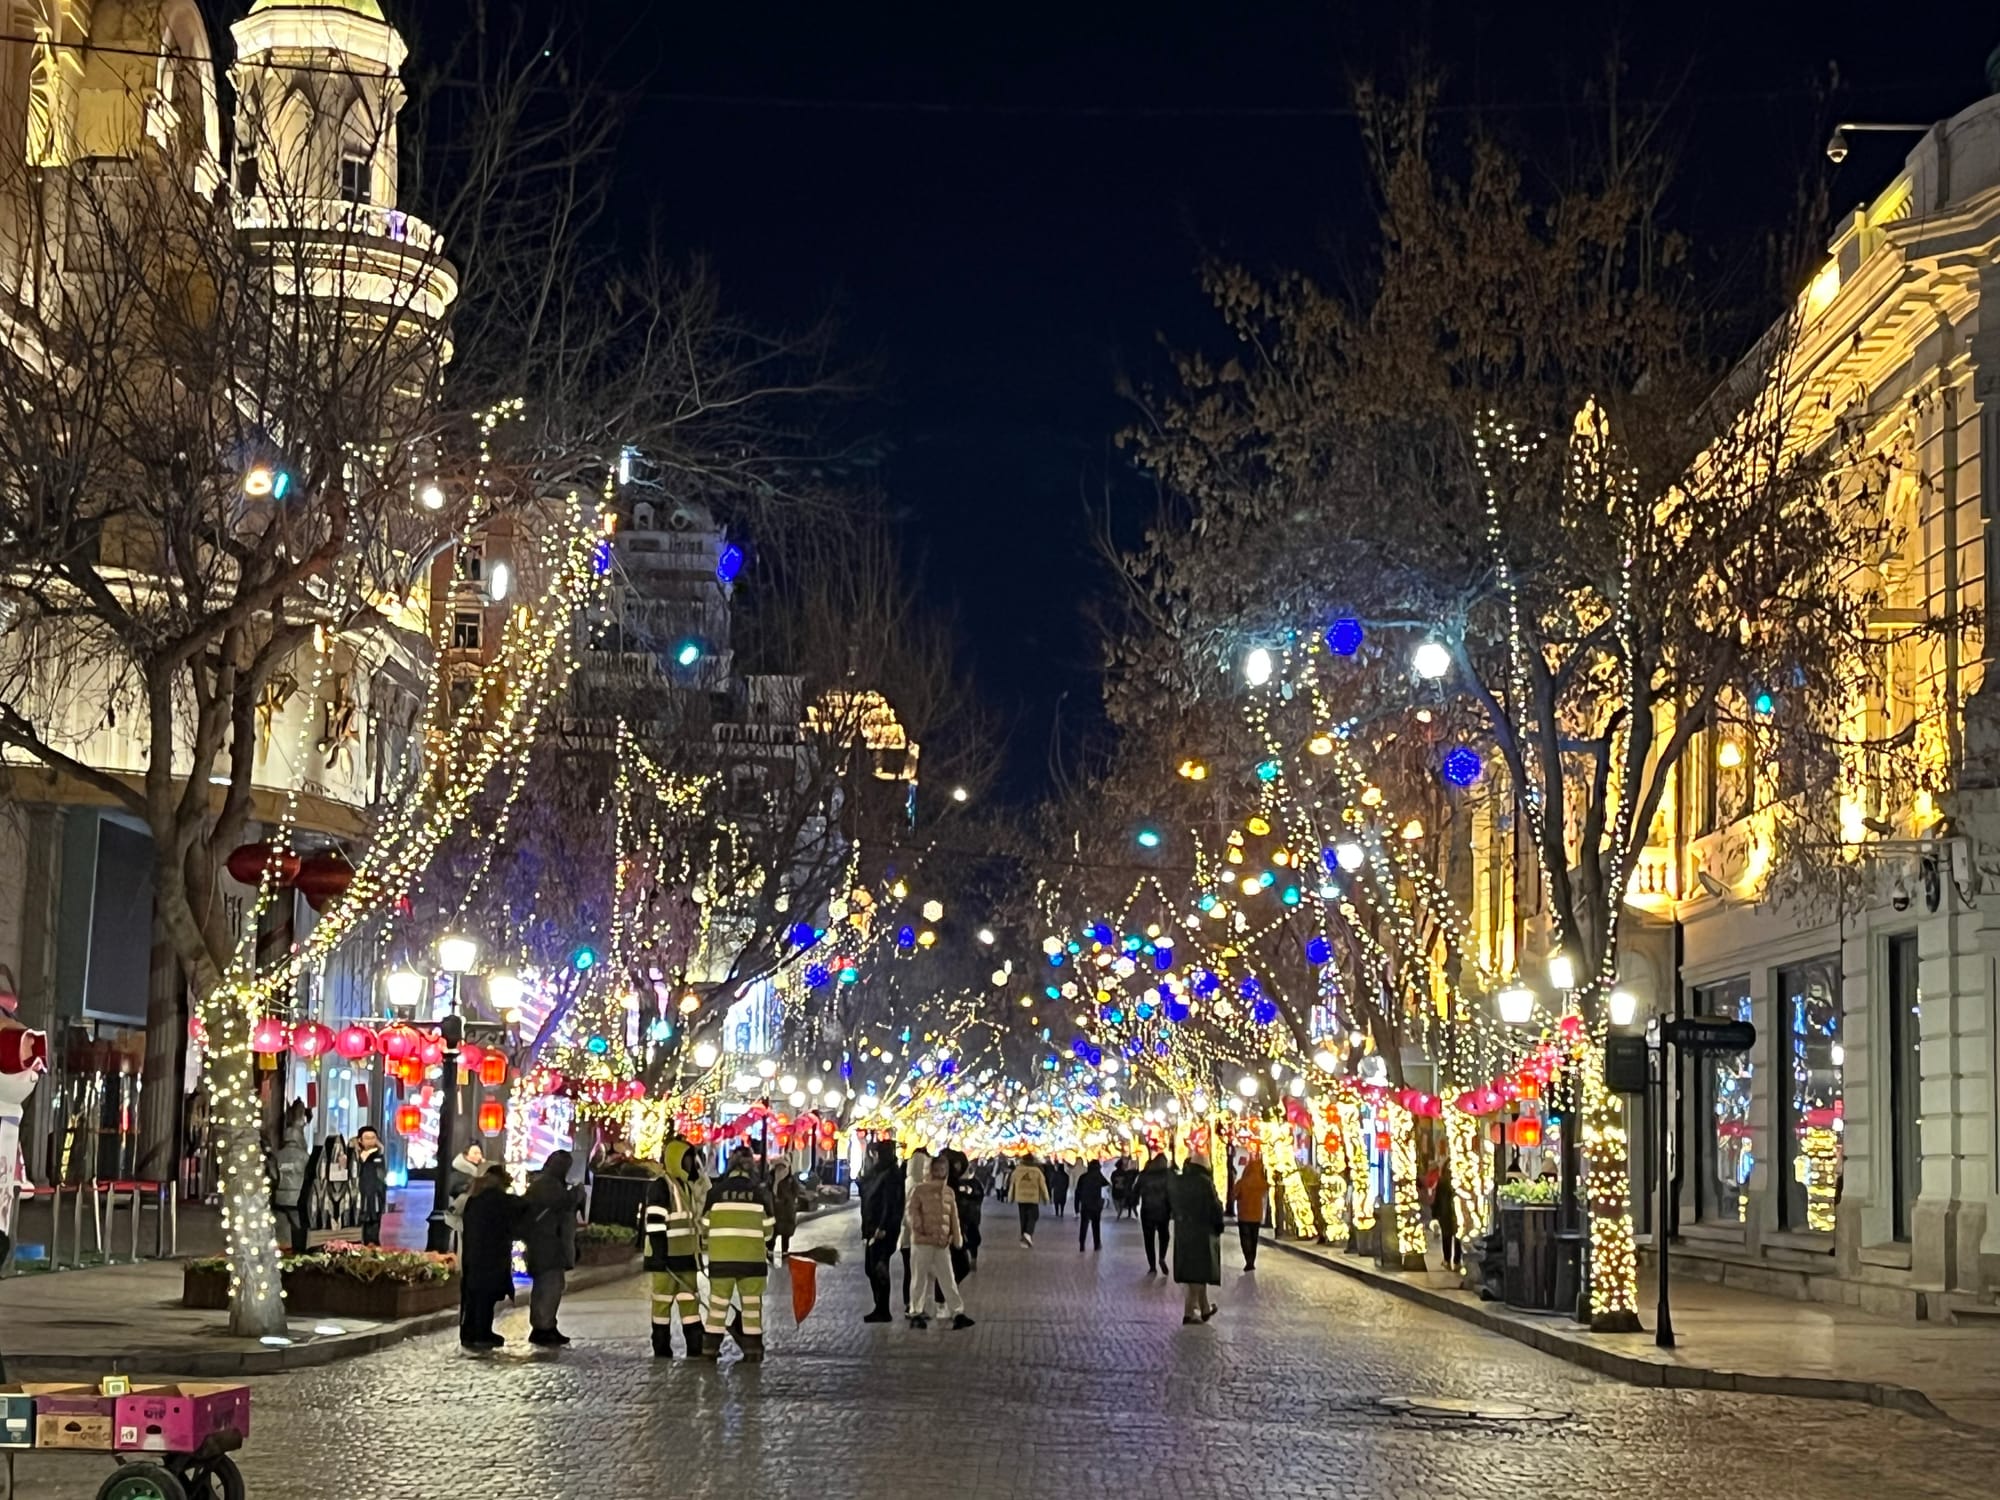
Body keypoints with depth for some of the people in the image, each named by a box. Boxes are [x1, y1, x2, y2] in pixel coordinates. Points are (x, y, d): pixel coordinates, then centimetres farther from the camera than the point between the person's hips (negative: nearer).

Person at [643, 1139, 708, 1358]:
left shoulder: (687, 1186, 17)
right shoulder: (660, 1186, -11)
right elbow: (654, 1222, -17)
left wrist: (698, 1253, 22)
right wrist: (659, 1254, -22)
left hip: (686, 1255, 9)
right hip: (666, 1257, -9)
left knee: (690, 1300, 7)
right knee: (663, 1301, -2)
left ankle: (695, 1348, 9)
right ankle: (661, 1350, 2)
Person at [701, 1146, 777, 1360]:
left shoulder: (716, 1191, -2)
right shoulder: (759, 1192, -1)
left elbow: (705, 1225, 4)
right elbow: (769, 1227, 6)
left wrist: (710, 1243, 24)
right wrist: (767, 1247, 25)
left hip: (720, 1256, 0)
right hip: (751, 1256, 0)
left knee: (718, 1301, 7)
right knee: (752, 1302, 6)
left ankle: (711, 1346, 8)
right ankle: (753, 1348, 6)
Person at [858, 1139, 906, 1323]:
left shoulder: (891, 1174, -10)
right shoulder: (875, 1174, 18)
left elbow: (890, 1203, -18)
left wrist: (882, 1227, -24)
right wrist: (865, 1231, 17)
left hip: (884, 1230, -10)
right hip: (872, 1228, 10)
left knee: (878, 1268, -9)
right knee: (871, 1268, 11)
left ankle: (883, 1311, -6)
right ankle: (880, 1308, 17)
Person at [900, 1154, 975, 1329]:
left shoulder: (949, 1193, 13)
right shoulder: (920, 1189, -1)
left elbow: (953, 1217, 16)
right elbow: (911, 1210, -7)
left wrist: (957, 1237, 13)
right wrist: (915, 1223, -24)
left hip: (943, 1244, 4)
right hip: (922, 1242, -4)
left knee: (948, 1280, 2)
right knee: (920, 1279, 2)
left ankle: (957, 1313, 0)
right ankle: (916, 1314, 10)